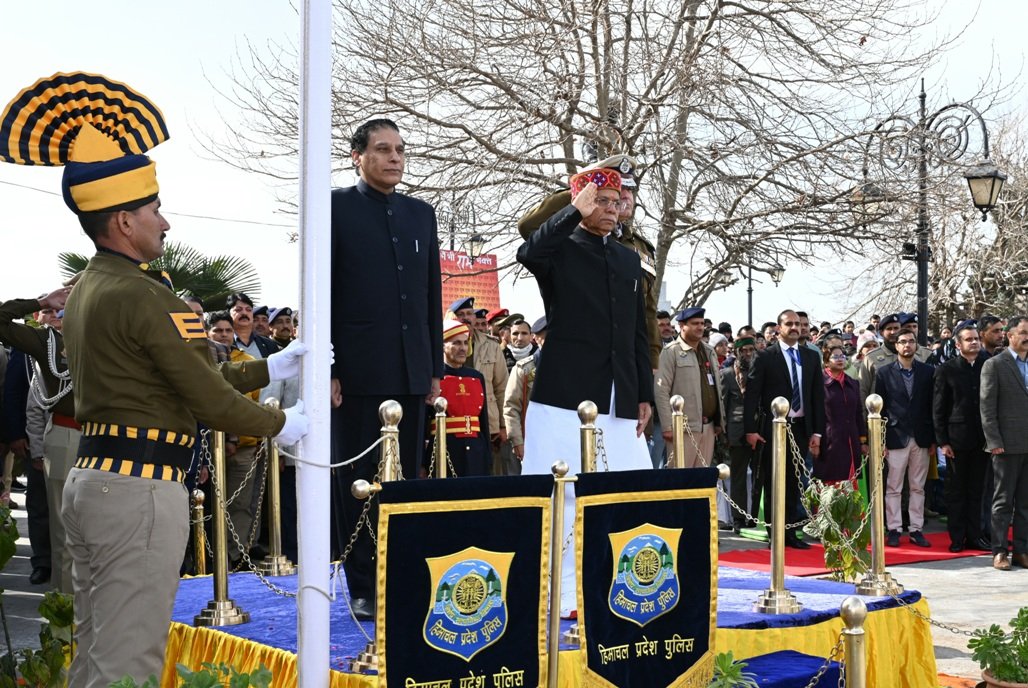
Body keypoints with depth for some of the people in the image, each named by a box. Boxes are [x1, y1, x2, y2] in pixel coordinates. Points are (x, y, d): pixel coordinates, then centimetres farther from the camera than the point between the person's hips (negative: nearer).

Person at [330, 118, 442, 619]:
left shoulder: (421, 214, 15)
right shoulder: (336, 207, 0)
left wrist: (435, 366, 11)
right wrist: (325, 368, -9)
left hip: (412, 371, 5)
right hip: (358, 369, -4)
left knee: (406, 478, 8)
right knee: (356, 479, 2)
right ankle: (363, 588, 9)